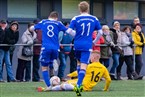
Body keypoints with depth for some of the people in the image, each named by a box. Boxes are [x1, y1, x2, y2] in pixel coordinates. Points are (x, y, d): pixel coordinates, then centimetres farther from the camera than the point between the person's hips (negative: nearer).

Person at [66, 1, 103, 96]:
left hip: (77, 45, 1)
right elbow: (100, 32, 3)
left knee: (79, 62, 24)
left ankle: (79, 84, 25)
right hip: (87, 45, -1)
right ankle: (78, 85, -22)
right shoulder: (94, 19, 3)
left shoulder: (76, 19, -2)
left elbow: (69, 31, -10)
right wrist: (94, 41, 18)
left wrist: (75, 36, 11)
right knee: (83, 66, -6)